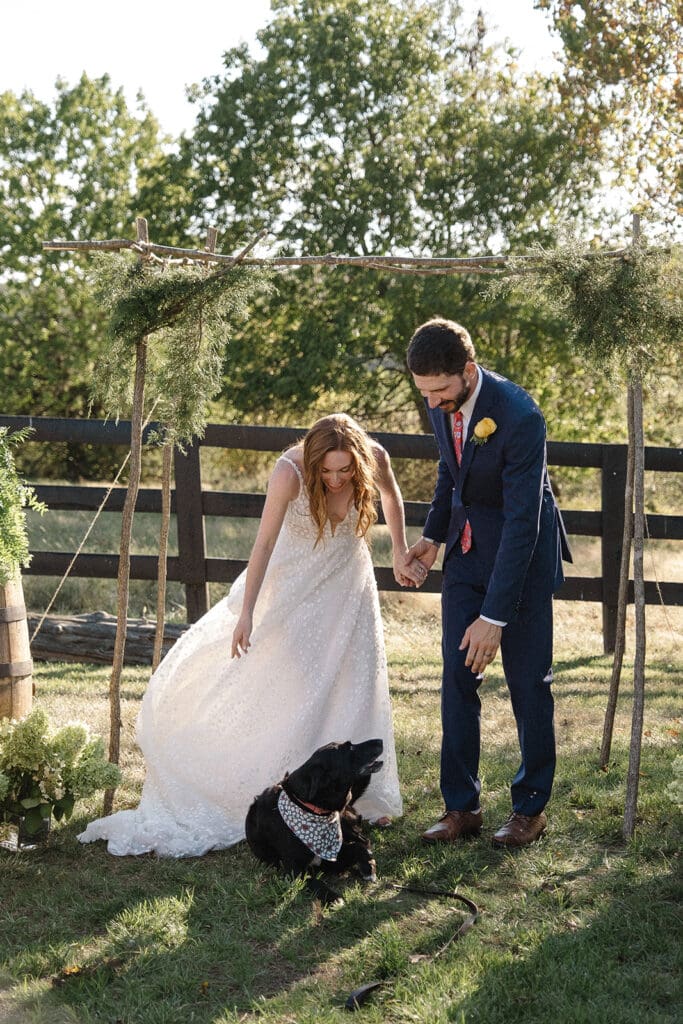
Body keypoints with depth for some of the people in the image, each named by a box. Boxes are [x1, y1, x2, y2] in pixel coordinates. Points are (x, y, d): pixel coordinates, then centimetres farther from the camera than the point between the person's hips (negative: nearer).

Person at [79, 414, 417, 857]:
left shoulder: (374, 457, -21)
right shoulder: (290, 472, -31)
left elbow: (391, 495, 3)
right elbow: (265, 542, -29)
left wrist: (401, 554, 5)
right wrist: (247, 612, -30)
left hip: (346, 583, 3)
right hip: (292, 582, -3)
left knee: (353, 687, 5)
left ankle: (355, 795, 18)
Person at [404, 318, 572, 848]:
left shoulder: (519, 416, -30)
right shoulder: (442, 403, -8)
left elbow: (522, 521, -29)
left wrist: (495, 615, -29)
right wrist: (434, 533, 10)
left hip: (523, 554, -6)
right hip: (467, 549, 6)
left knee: (528, 684, 3)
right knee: (458, 678, 5)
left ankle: (531, 807, 18)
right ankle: (461, 806, 14)